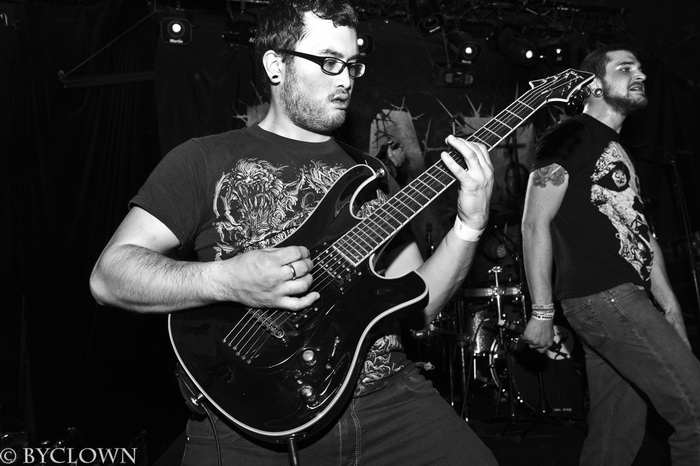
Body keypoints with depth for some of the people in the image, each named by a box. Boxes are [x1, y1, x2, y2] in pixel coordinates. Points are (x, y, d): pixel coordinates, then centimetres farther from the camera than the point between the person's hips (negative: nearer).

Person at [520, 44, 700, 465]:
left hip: (627, 297, 9)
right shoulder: (570, 137, -3)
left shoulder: (619, 150, 24)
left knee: (619, 432, 10)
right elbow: (536, 224, -10)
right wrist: (542, 313, -14)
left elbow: (640, 231, 22)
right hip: (600, 295, -9)